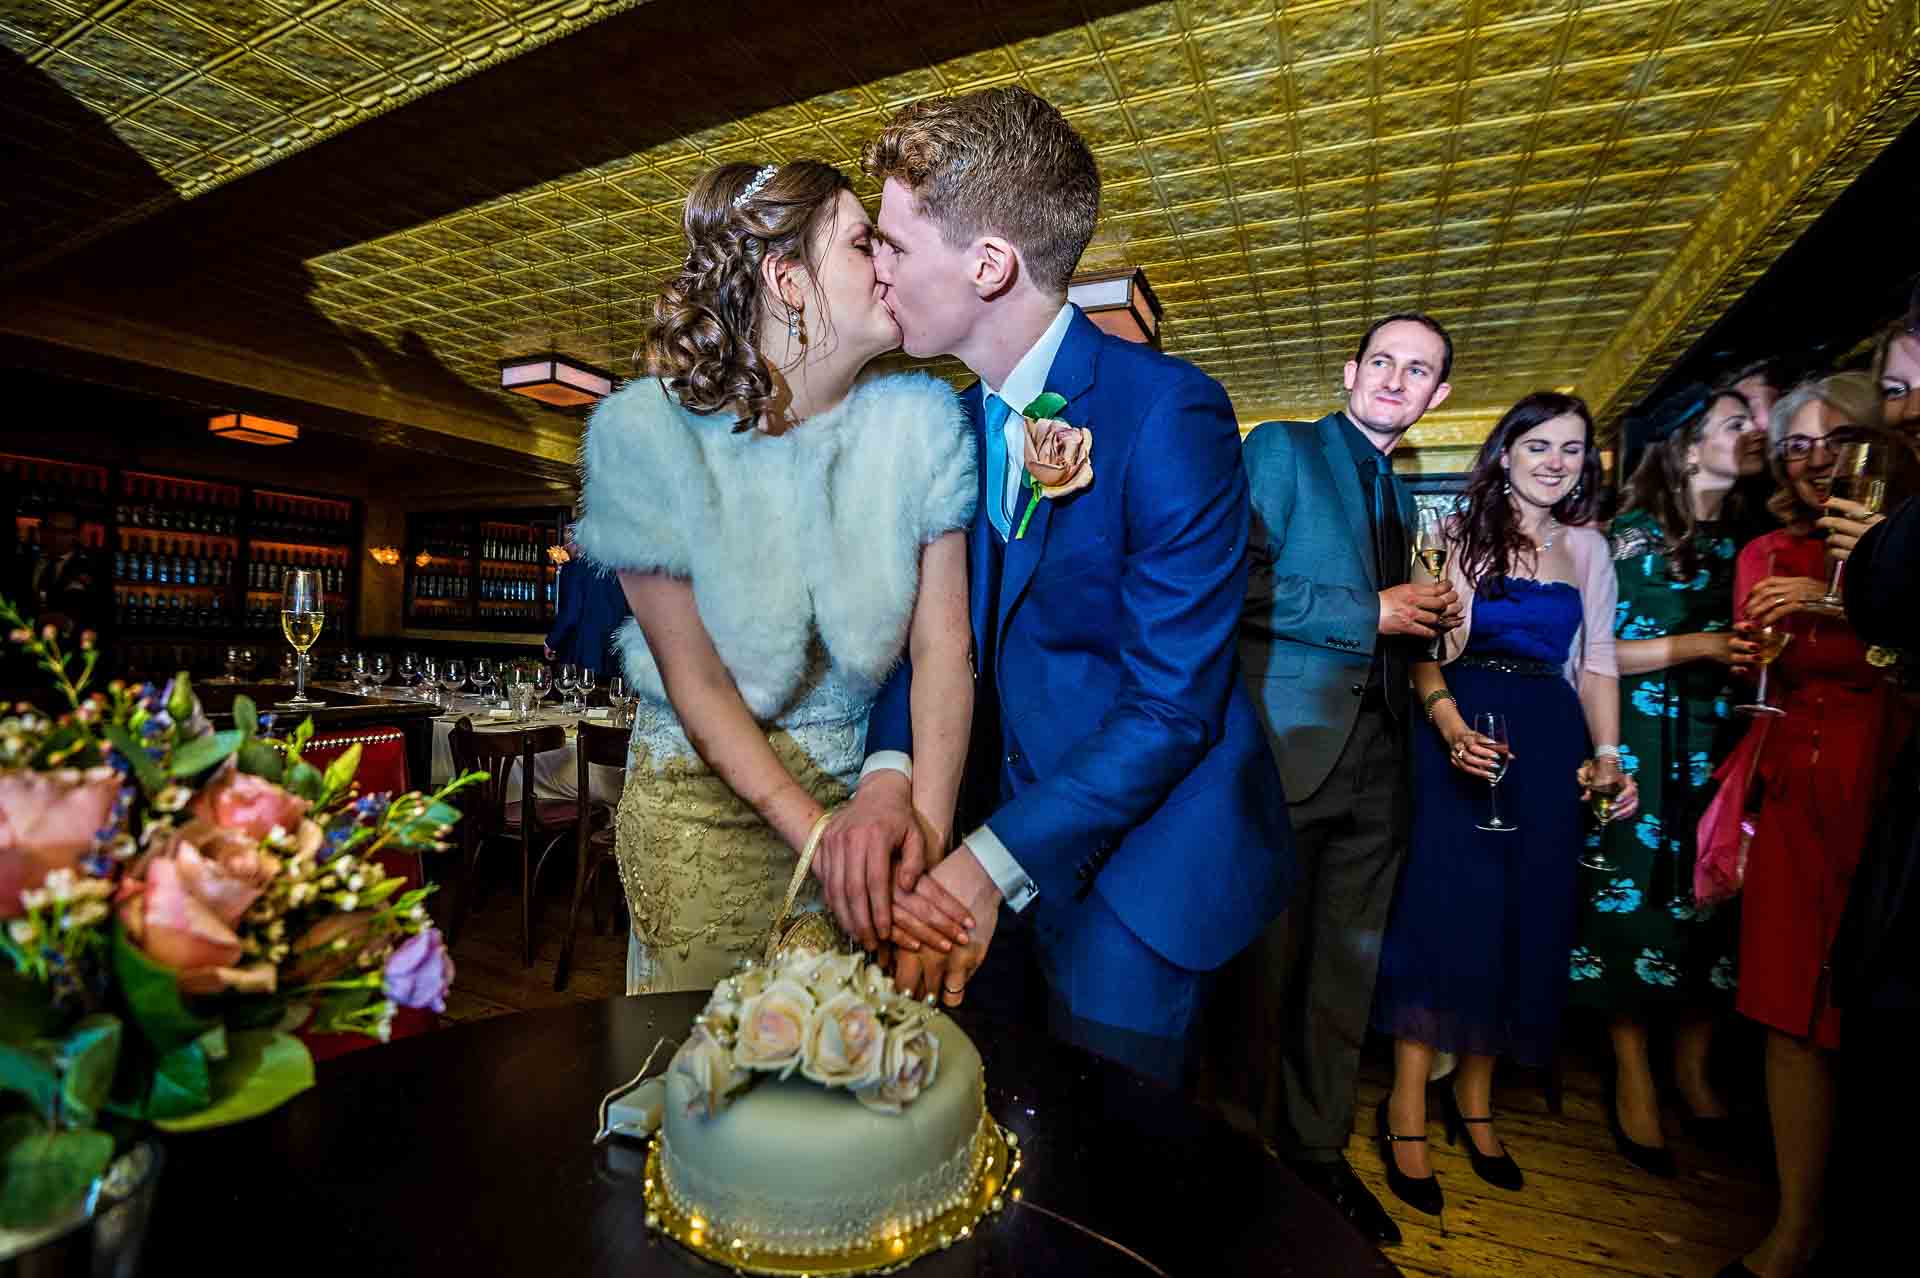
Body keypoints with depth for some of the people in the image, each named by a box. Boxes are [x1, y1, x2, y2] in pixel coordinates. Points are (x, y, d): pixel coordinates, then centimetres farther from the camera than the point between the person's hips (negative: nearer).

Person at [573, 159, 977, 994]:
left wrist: (925, 828, -24)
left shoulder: (922, 418, -9)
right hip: (708, 794, -1)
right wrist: (820, 841, -22)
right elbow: (697, 682, -15)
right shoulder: (644, 430, -15)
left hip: (877, 784, 2)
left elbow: (942, 650, -12)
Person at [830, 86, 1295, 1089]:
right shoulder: (956, 422, 3)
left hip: (1137, 852, -6)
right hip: (1018, 827, 6)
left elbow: (1172, 703, -21)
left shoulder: (1170, 413, -20)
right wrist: (887, 773, -17)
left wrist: (993, 858, -22)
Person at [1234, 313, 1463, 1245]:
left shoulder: (1399, 497, 21)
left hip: (1375, 759, 7)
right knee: (1266, 966, 4)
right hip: (1286, 749, -7)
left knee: (1344, 975, 14)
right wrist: (1375, 612, -11)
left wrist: (1428, 619, 5)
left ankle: (1317, 1152, 32)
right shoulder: (1280, 448, 0)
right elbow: (1240, 583, -15)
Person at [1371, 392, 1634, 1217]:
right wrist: (1450, 723, -22)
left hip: (1550, 744, 5)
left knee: (1526, 918, 8)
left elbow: (1598, 661, 13)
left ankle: (1475, 1096, 23)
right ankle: (1408, 1108, 5)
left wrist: (1608, 755, 0)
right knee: (1446, 908, -7)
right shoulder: (1461, 534, 2)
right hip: (1465, 733, -4)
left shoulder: (1589, 548, 13)